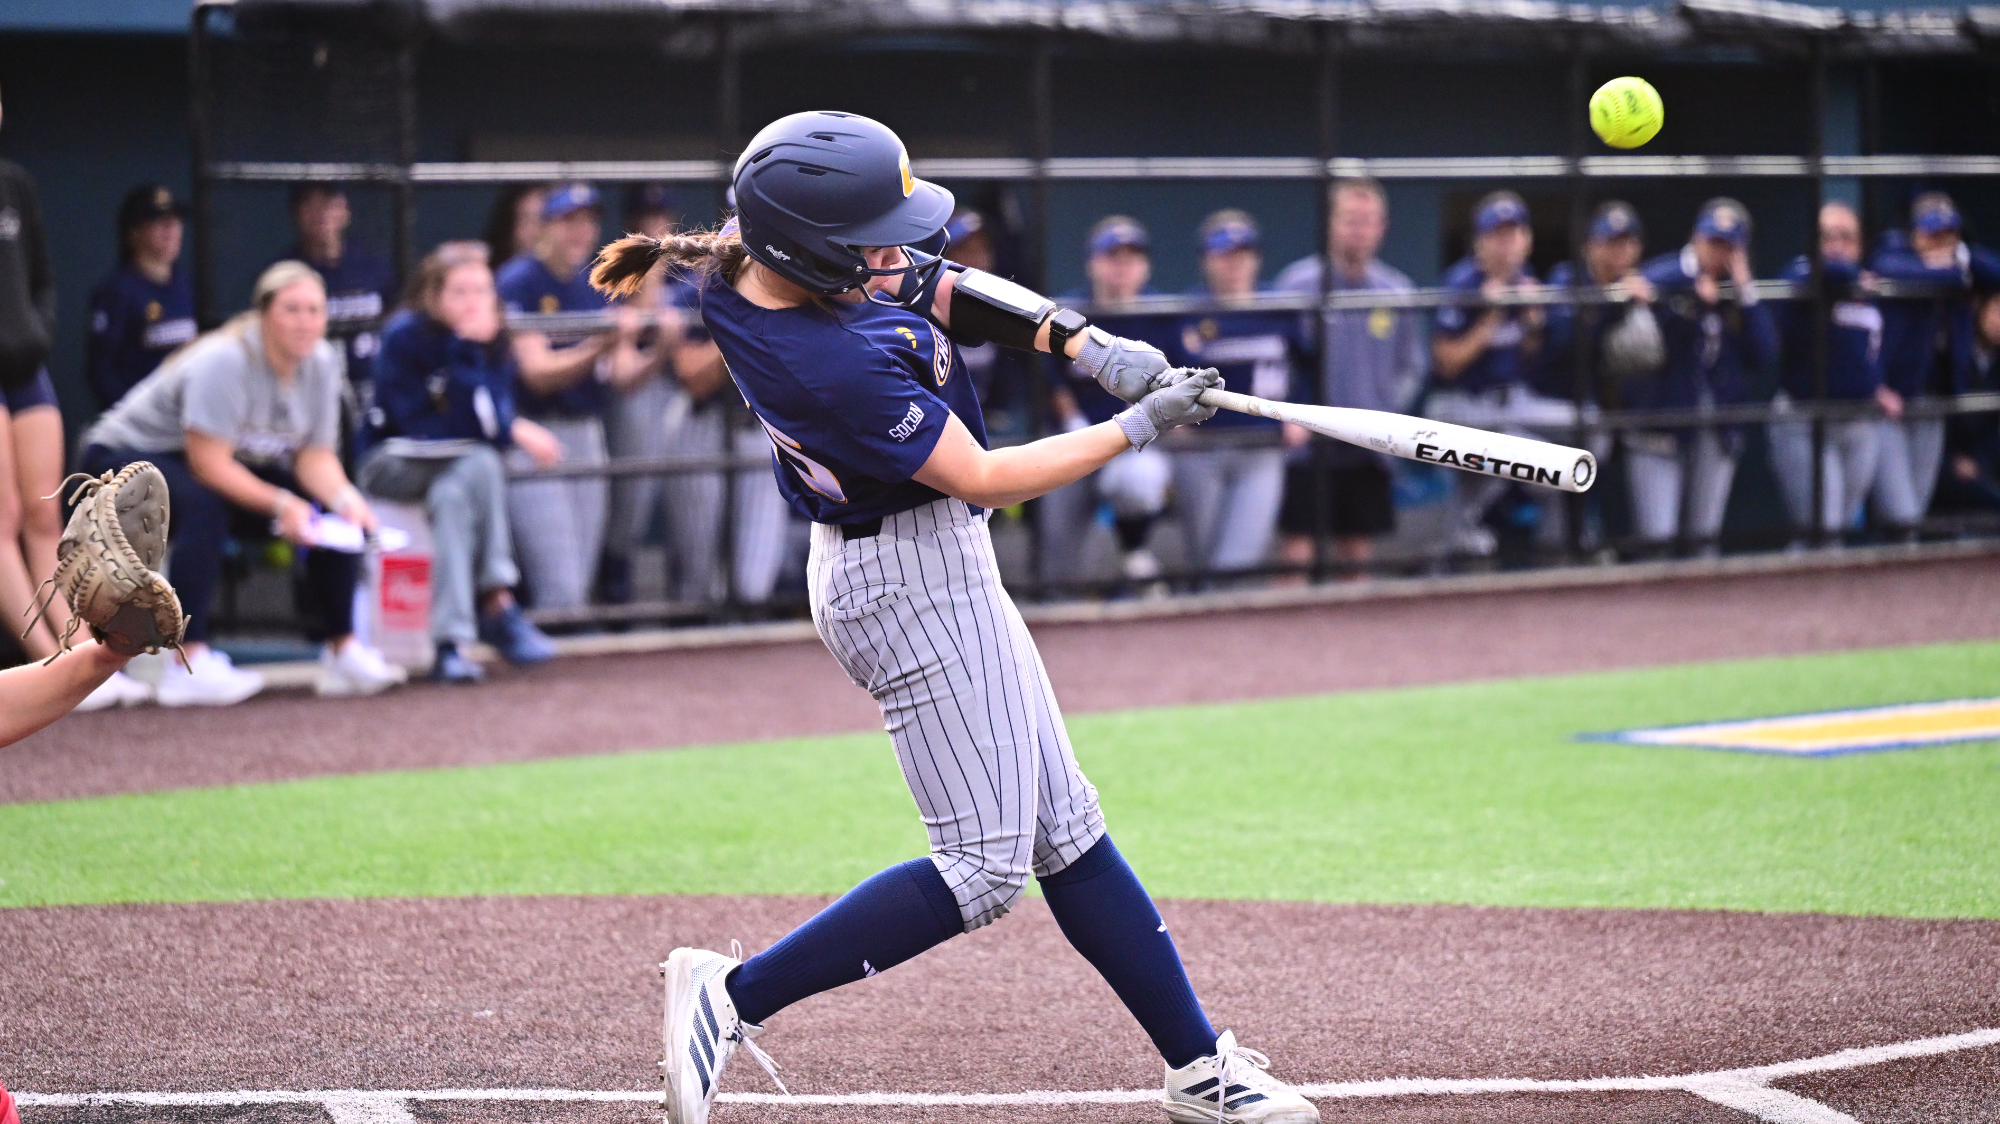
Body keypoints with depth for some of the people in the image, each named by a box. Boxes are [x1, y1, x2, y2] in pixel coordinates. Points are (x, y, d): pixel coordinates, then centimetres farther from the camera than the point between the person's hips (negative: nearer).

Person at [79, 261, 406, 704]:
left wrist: (344, 497, -27)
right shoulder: (225, 362, -30)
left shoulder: (321, 363, -7)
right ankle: (189, 664, -41)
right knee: (204, 506, -40)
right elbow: (209, 464, -33)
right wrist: (281, 505, -40)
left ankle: (342, 651, -3)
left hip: (233, 465, 7)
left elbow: (316, 455, -7)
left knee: (342, 512, -9)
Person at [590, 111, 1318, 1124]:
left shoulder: (746, 257, -5)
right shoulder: (838, 368, -31)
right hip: (915, 585, -10)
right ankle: (733, 997, -2)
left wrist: (1081, 342, -4)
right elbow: (984, 479, -21)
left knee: (1063, 829, 13)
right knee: (984, 868, -5)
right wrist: (1139, 428, -12)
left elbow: (942, 286, 7)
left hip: (918, 572, 10)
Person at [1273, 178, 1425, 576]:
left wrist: (1387, 413, 5)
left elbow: (1411, 366, 16)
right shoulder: (1297, 283, -5)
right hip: (1307, 442, -3)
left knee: (1358, 553, 8)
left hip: (1369, 448, 3)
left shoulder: (1397, 290, 5)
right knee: (1298, 550, -8)